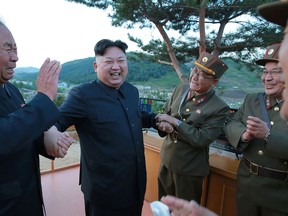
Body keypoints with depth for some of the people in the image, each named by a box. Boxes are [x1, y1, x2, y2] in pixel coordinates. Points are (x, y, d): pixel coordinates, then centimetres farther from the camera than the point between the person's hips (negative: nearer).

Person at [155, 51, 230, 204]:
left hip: (190, 169, -5)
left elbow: (202, 139, -23)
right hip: (166, 160, 5)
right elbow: (165, 112, 8)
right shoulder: (180, 89, -3)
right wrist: (164, 124, -14)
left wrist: (175, 122, -25)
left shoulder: (219, 108, -18)